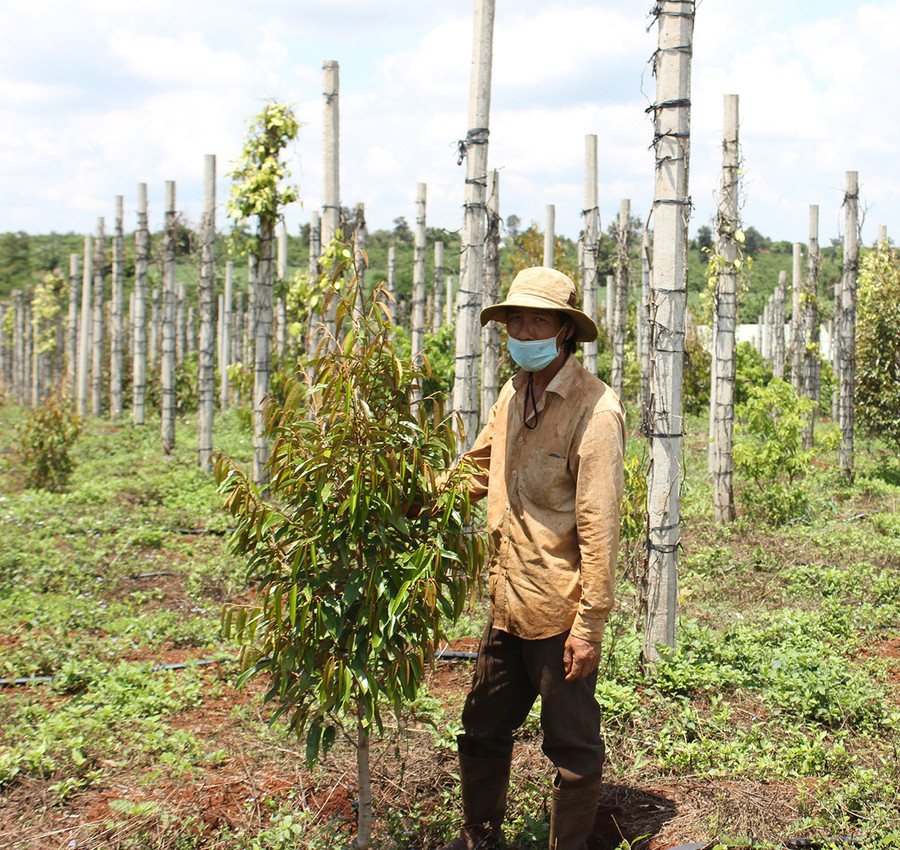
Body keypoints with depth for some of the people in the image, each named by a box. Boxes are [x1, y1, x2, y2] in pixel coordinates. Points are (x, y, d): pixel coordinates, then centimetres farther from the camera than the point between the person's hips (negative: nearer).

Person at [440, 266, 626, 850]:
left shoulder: (596, 410, -16)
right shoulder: (514, 393, 8)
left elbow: (599, 525, -18)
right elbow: (479, 466, 25)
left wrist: (590, 625, -19)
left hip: (559, 614, -8)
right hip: (507, 606, 8)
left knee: (573, 750, 7)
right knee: (482, 732, 20)